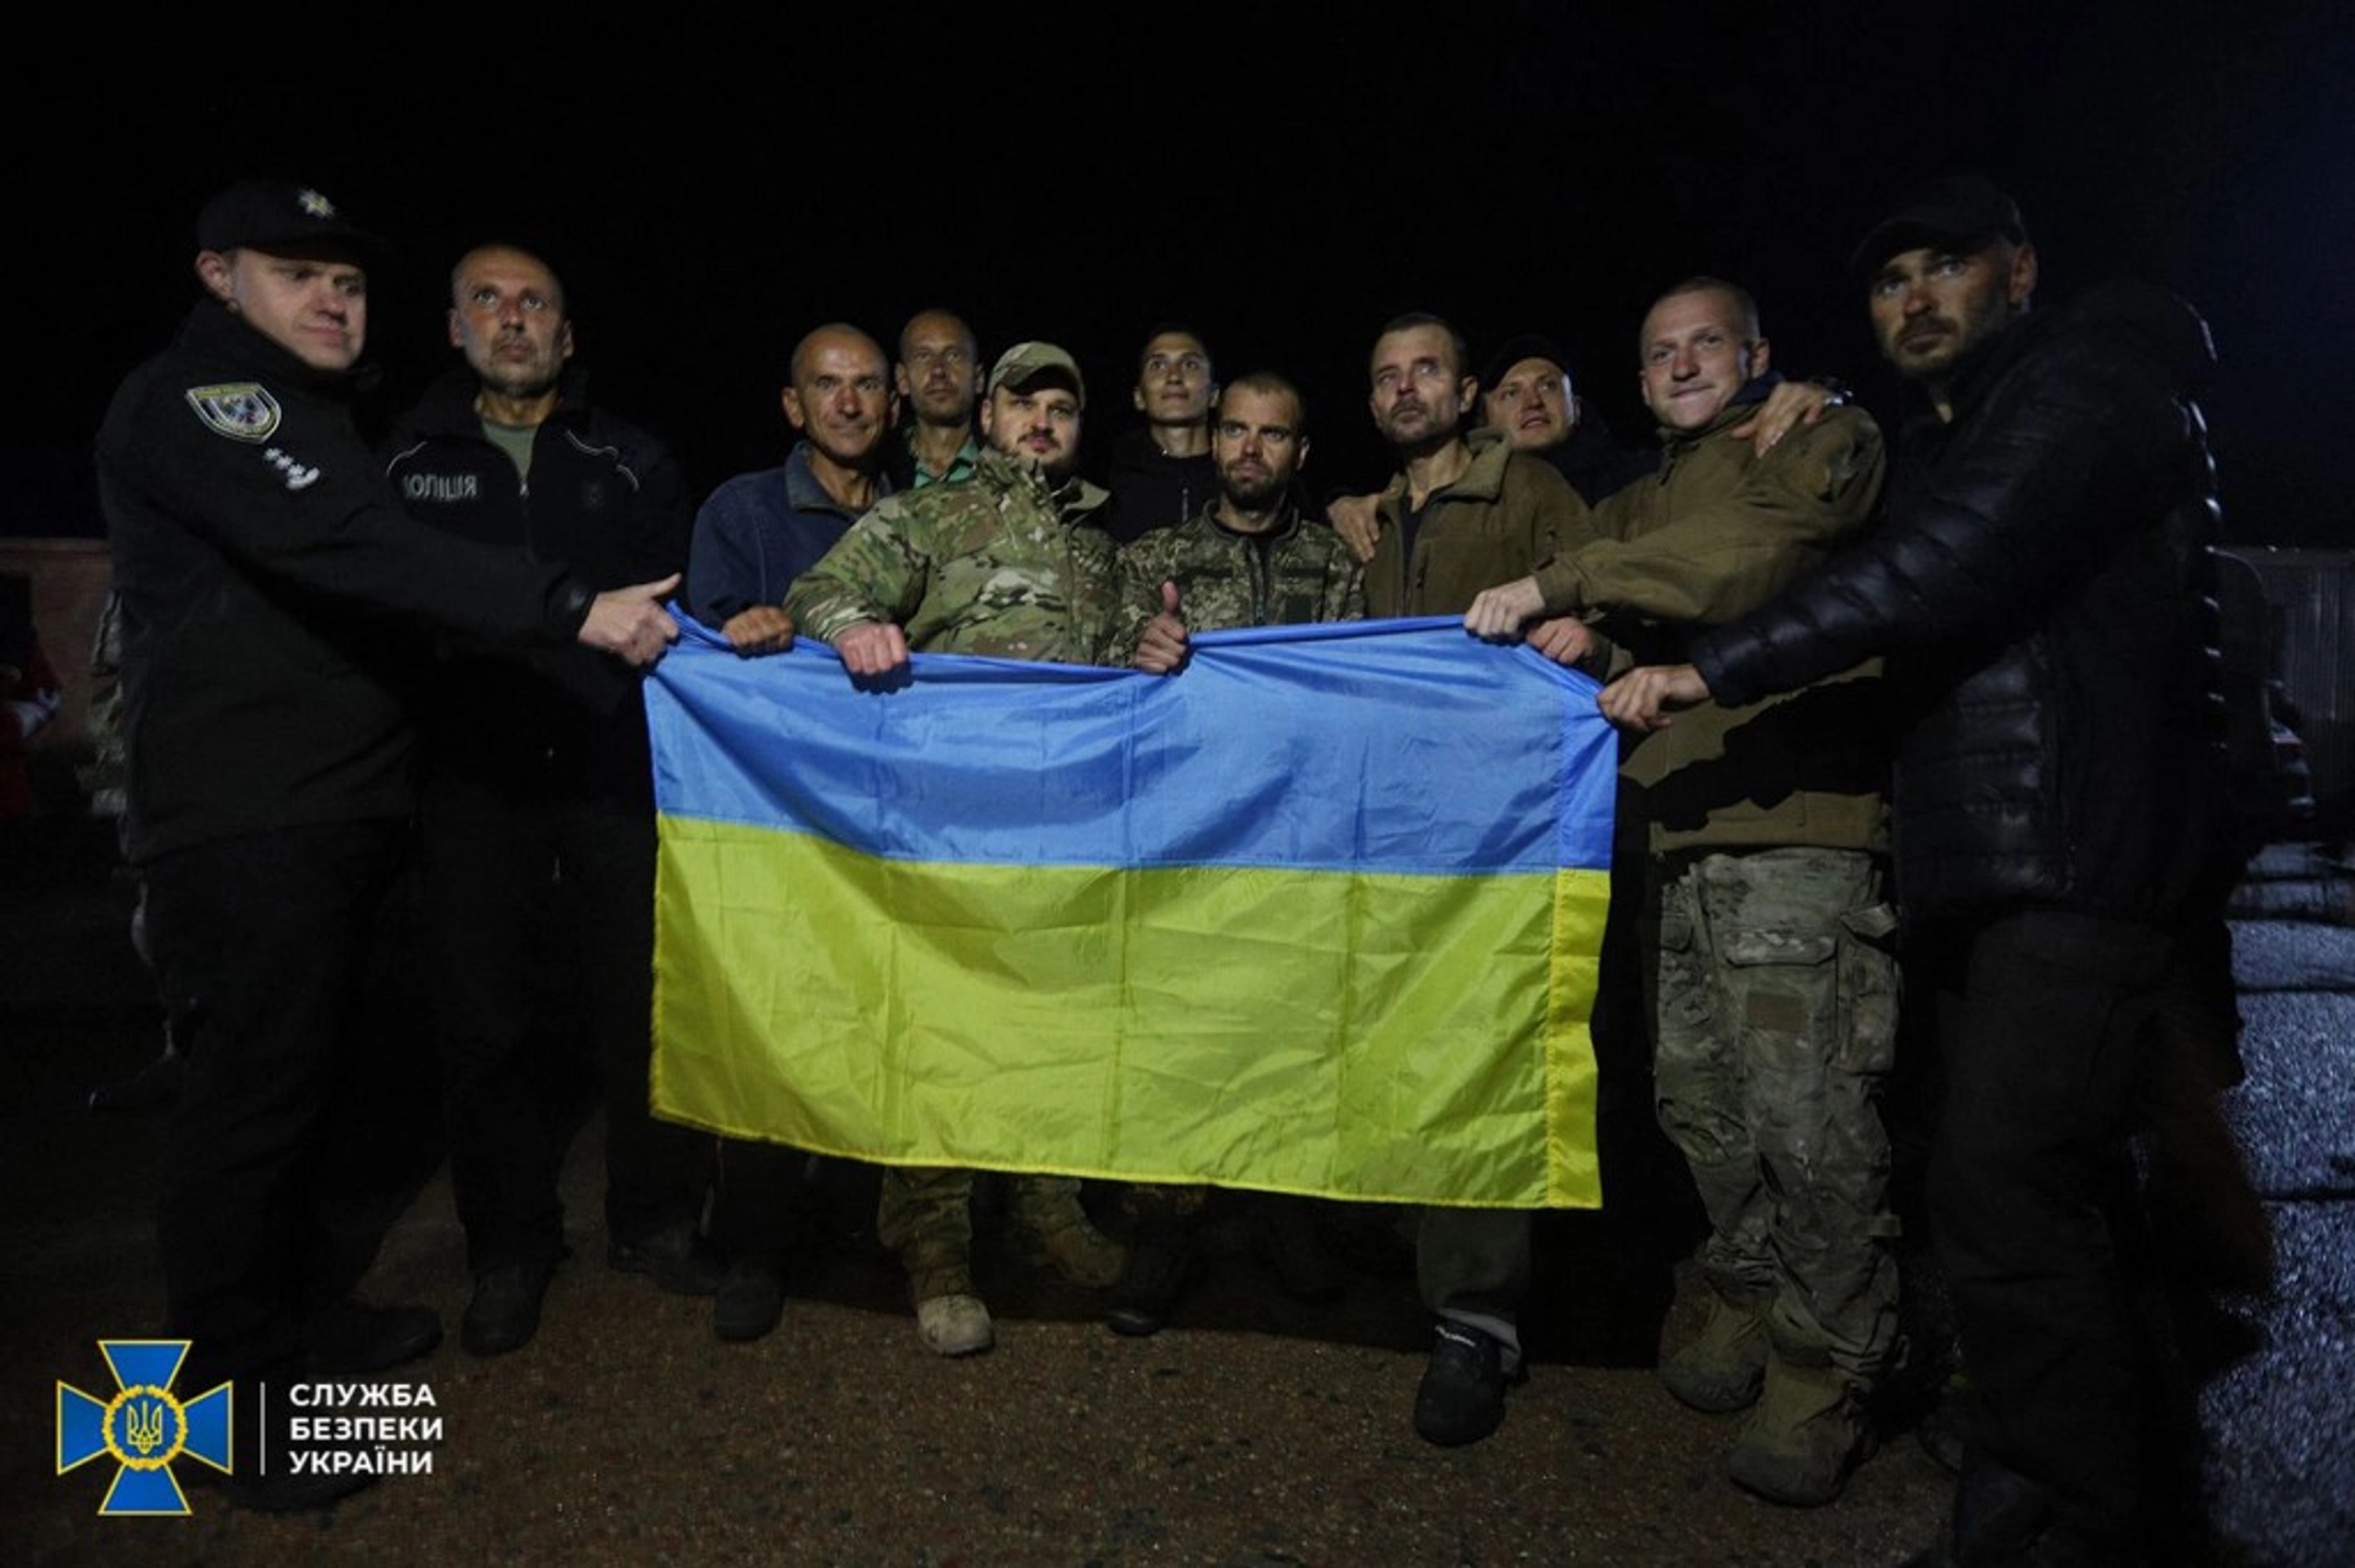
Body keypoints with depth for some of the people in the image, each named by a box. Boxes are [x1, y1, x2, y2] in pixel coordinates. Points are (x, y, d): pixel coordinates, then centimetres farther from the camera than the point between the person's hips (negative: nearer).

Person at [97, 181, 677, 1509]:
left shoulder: (317, 416, 21)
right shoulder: (189, 402, -10)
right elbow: (354, 550, -26)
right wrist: (573, 611, -31)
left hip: (340, 809, 9)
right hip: (246, 817, -9)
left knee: (319, 1060, 15)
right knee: (256, 1078, -3)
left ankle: (311, 1306, 29)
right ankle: (226, 1382, 10)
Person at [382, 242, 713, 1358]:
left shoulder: (630, 461, 13)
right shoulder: (408, 459, 12)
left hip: (617, 768, 0)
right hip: (475, 778, 0)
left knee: (642, 1002, 3)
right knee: (488, 1021, 6)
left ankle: (653, 1221, 22)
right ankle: (510, 1249, 23)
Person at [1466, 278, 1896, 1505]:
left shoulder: (1824, 442, 6)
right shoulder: (1633, 511, 24)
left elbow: (1756, 553, -15)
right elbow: (1616, 648, 21)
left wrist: (1564, 583, -16)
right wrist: (1580, 637, -3)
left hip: (1802, 829, -6)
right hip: (1682, 837, 6)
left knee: (1805, 1118, -7)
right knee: (1700, 1104, 10)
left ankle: (1822, 1373, 10)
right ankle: (1748, 1308, 30)